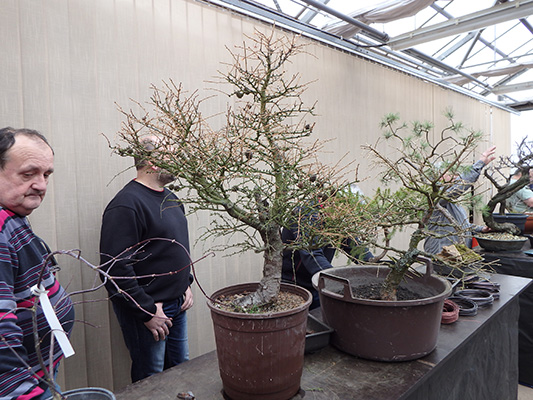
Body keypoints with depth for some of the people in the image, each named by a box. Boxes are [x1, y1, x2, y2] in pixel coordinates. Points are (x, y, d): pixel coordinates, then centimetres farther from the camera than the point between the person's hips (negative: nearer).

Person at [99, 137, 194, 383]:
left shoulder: (170, 199, 10)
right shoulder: (127, 204, -20)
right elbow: (116, 268, -23)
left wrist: (186, 284, 11)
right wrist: (147, 311, -19)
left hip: (177, 305, 8)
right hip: (147, 309, -8)